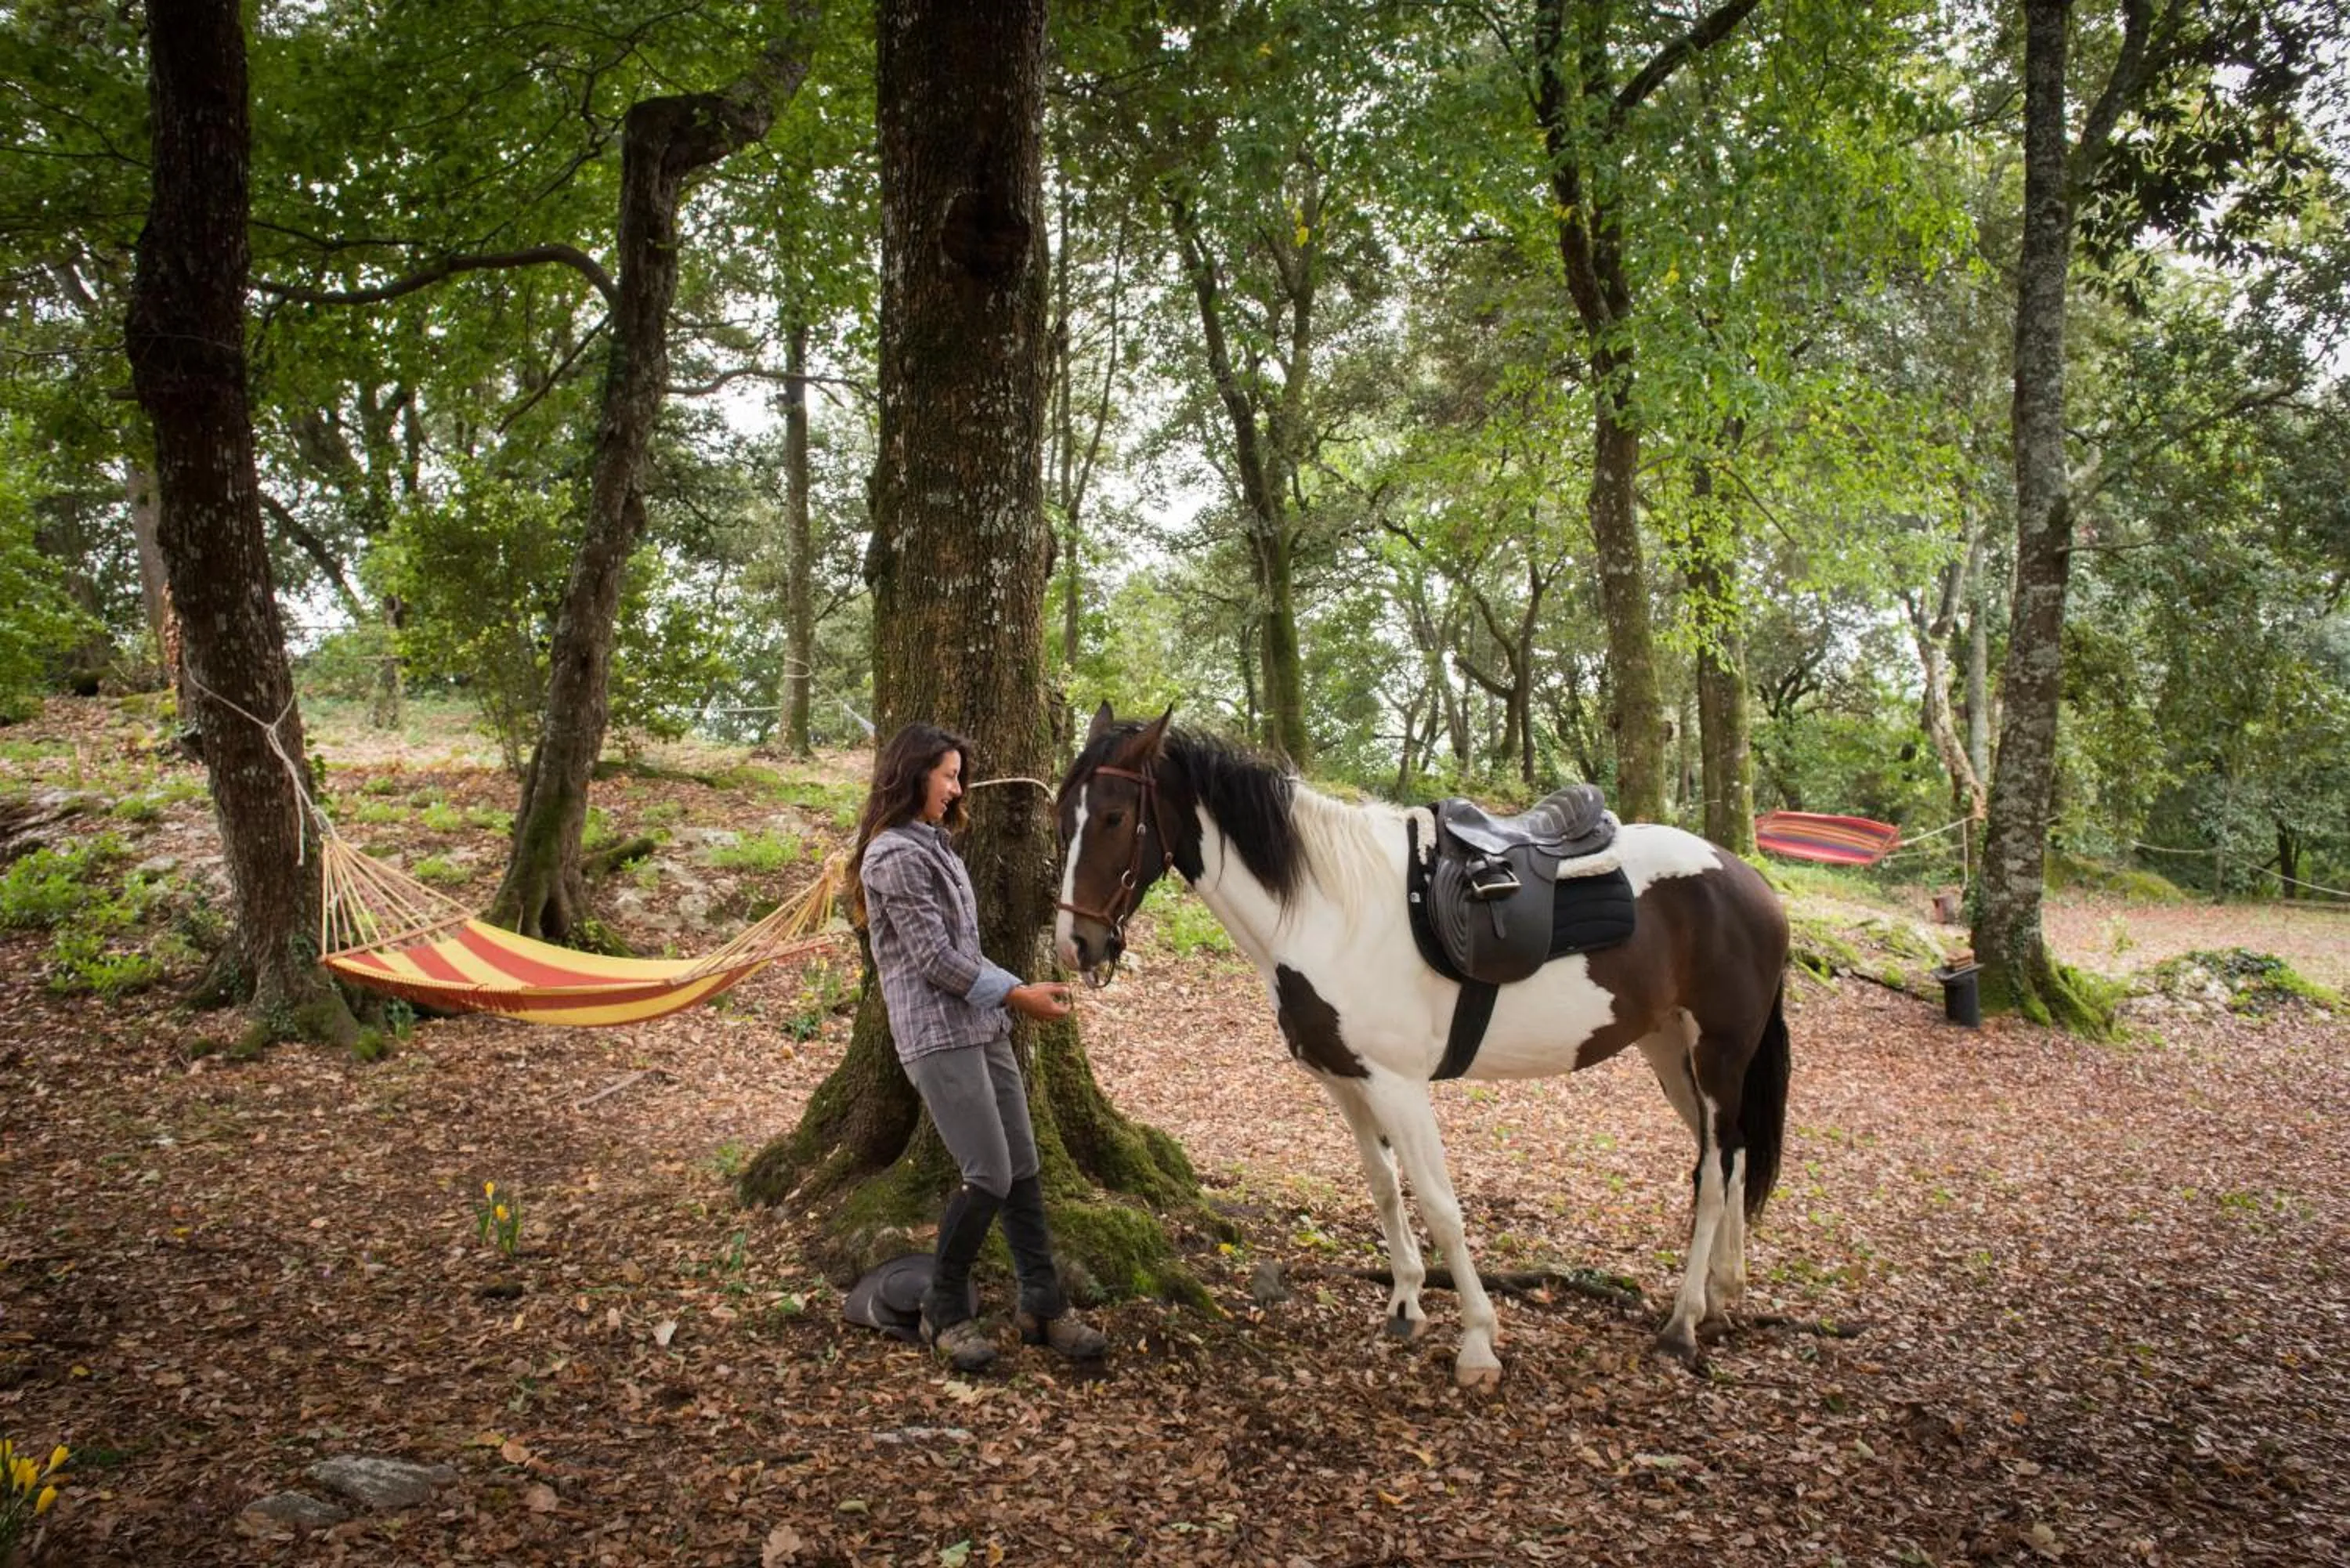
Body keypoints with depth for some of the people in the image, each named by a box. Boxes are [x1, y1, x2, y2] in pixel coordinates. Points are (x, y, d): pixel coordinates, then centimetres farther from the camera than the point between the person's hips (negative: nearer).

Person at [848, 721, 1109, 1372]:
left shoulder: (934, 845, 17)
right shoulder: (895, 855, -12)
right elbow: (935, 958, -15)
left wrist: (1018, 987, 7)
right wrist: (1017, 994, -10)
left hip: (982, 1025, 9)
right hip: (939, 1035, -9)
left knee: (1023, 1170, 8)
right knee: (988, 1177, -9)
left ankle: (1044, 1306, 15)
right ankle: (944, 1312, 8)